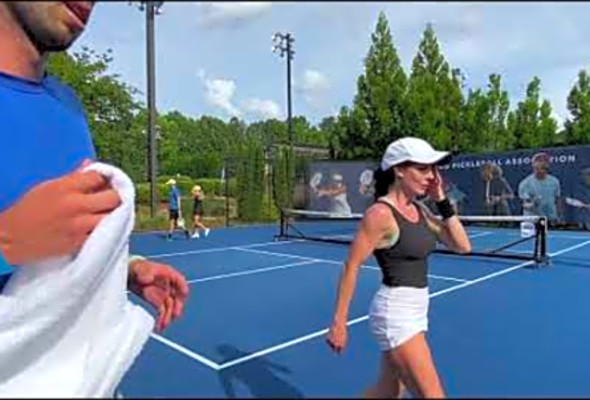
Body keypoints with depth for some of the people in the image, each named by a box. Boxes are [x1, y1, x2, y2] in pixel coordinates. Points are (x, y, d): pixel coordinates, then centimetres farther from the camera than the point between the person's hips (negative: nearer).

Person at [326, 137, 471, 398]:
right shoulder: (381, 213, -17)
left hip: (416, 311, 9)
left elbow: (462, 245, 6)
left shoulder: (420, 210, 6)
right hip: (395, 313, -8)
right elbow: (351, 268, -16)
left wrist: (442, 201, -1)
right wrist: (339, 323, -14)